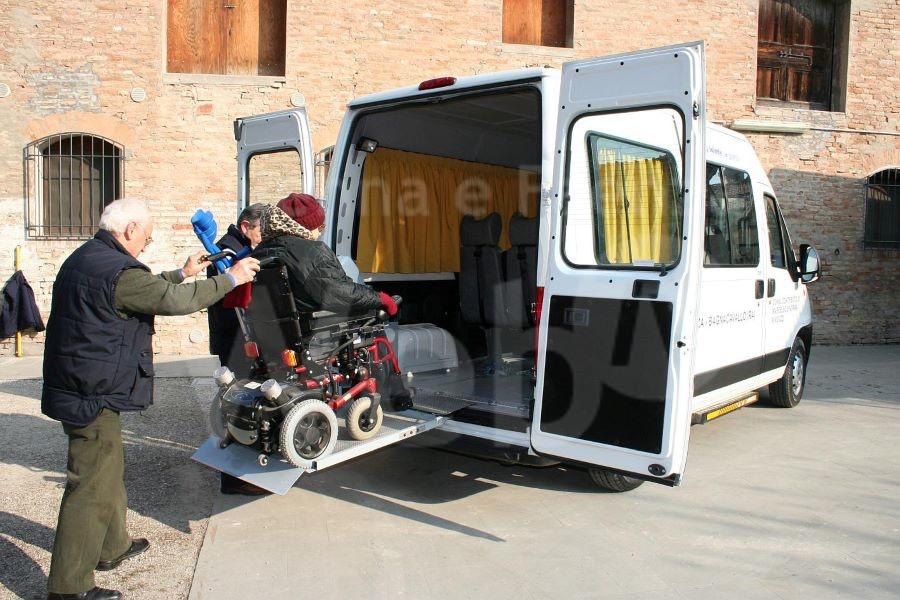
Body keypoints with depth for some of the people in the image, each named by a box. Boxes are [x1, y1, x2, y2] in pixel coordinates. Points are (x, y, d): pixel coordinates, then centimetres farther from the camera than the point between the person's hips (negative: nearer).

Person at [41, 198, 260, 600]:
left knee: (110, 471, 24)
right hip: (93, 396, -11)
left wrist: (182, 273, 26)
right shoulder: (117, 270, -21)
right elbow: (175, 300, -20)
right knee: (93, 487, -3)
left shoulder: (85, 259, 12)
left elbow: (147, 289, 24)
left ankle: (113, 546, 41)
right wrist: (231, 279, -11)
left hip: (81, 387, 11)